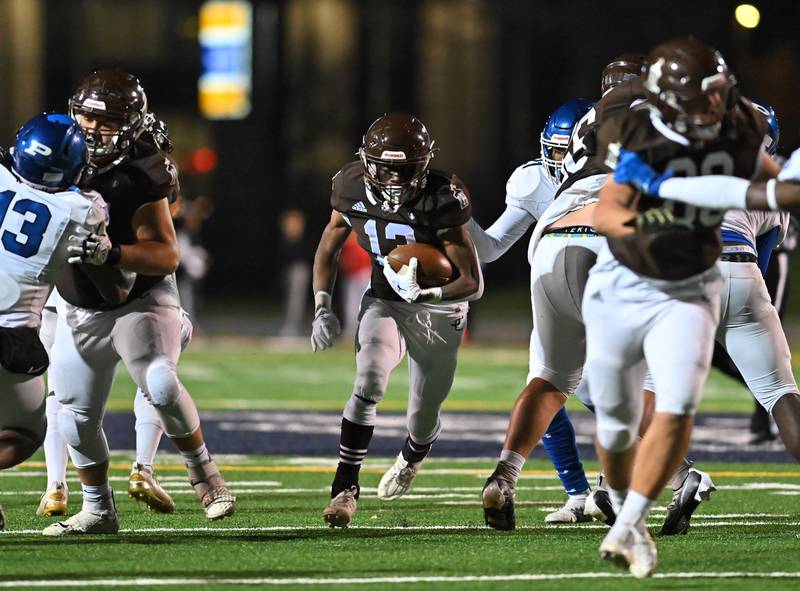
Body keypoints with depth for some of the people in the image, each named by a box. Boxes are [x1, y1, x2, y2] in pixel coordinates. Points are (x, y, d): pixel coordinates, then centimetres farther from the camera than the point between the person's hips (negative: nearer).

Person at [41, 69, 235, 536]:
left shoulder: (139, 179, -22)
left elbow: (167, 256, -26)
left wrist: (110, 253, -39)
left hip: (139, 301, -6)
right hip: (79, 310, 6)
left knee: (161, 387, -27)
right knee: (78, 414, 7)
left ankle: (203, 471, -5)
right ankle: (98, 511, 23)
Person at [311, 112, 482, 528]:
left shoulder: (441, 201, -27)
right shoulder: (354, 191, -15)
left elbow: (472, 283, -25)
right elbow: (328, 249, 4)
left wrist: (429, 293, -44)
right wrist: (322, 308, -8)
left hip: (438, 311, -1)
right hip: (385, 303, 1)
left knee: (423, 420, 11)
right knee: (369, 384, -27)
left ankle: (410, 460, 49)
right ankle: (345, 487, -23)